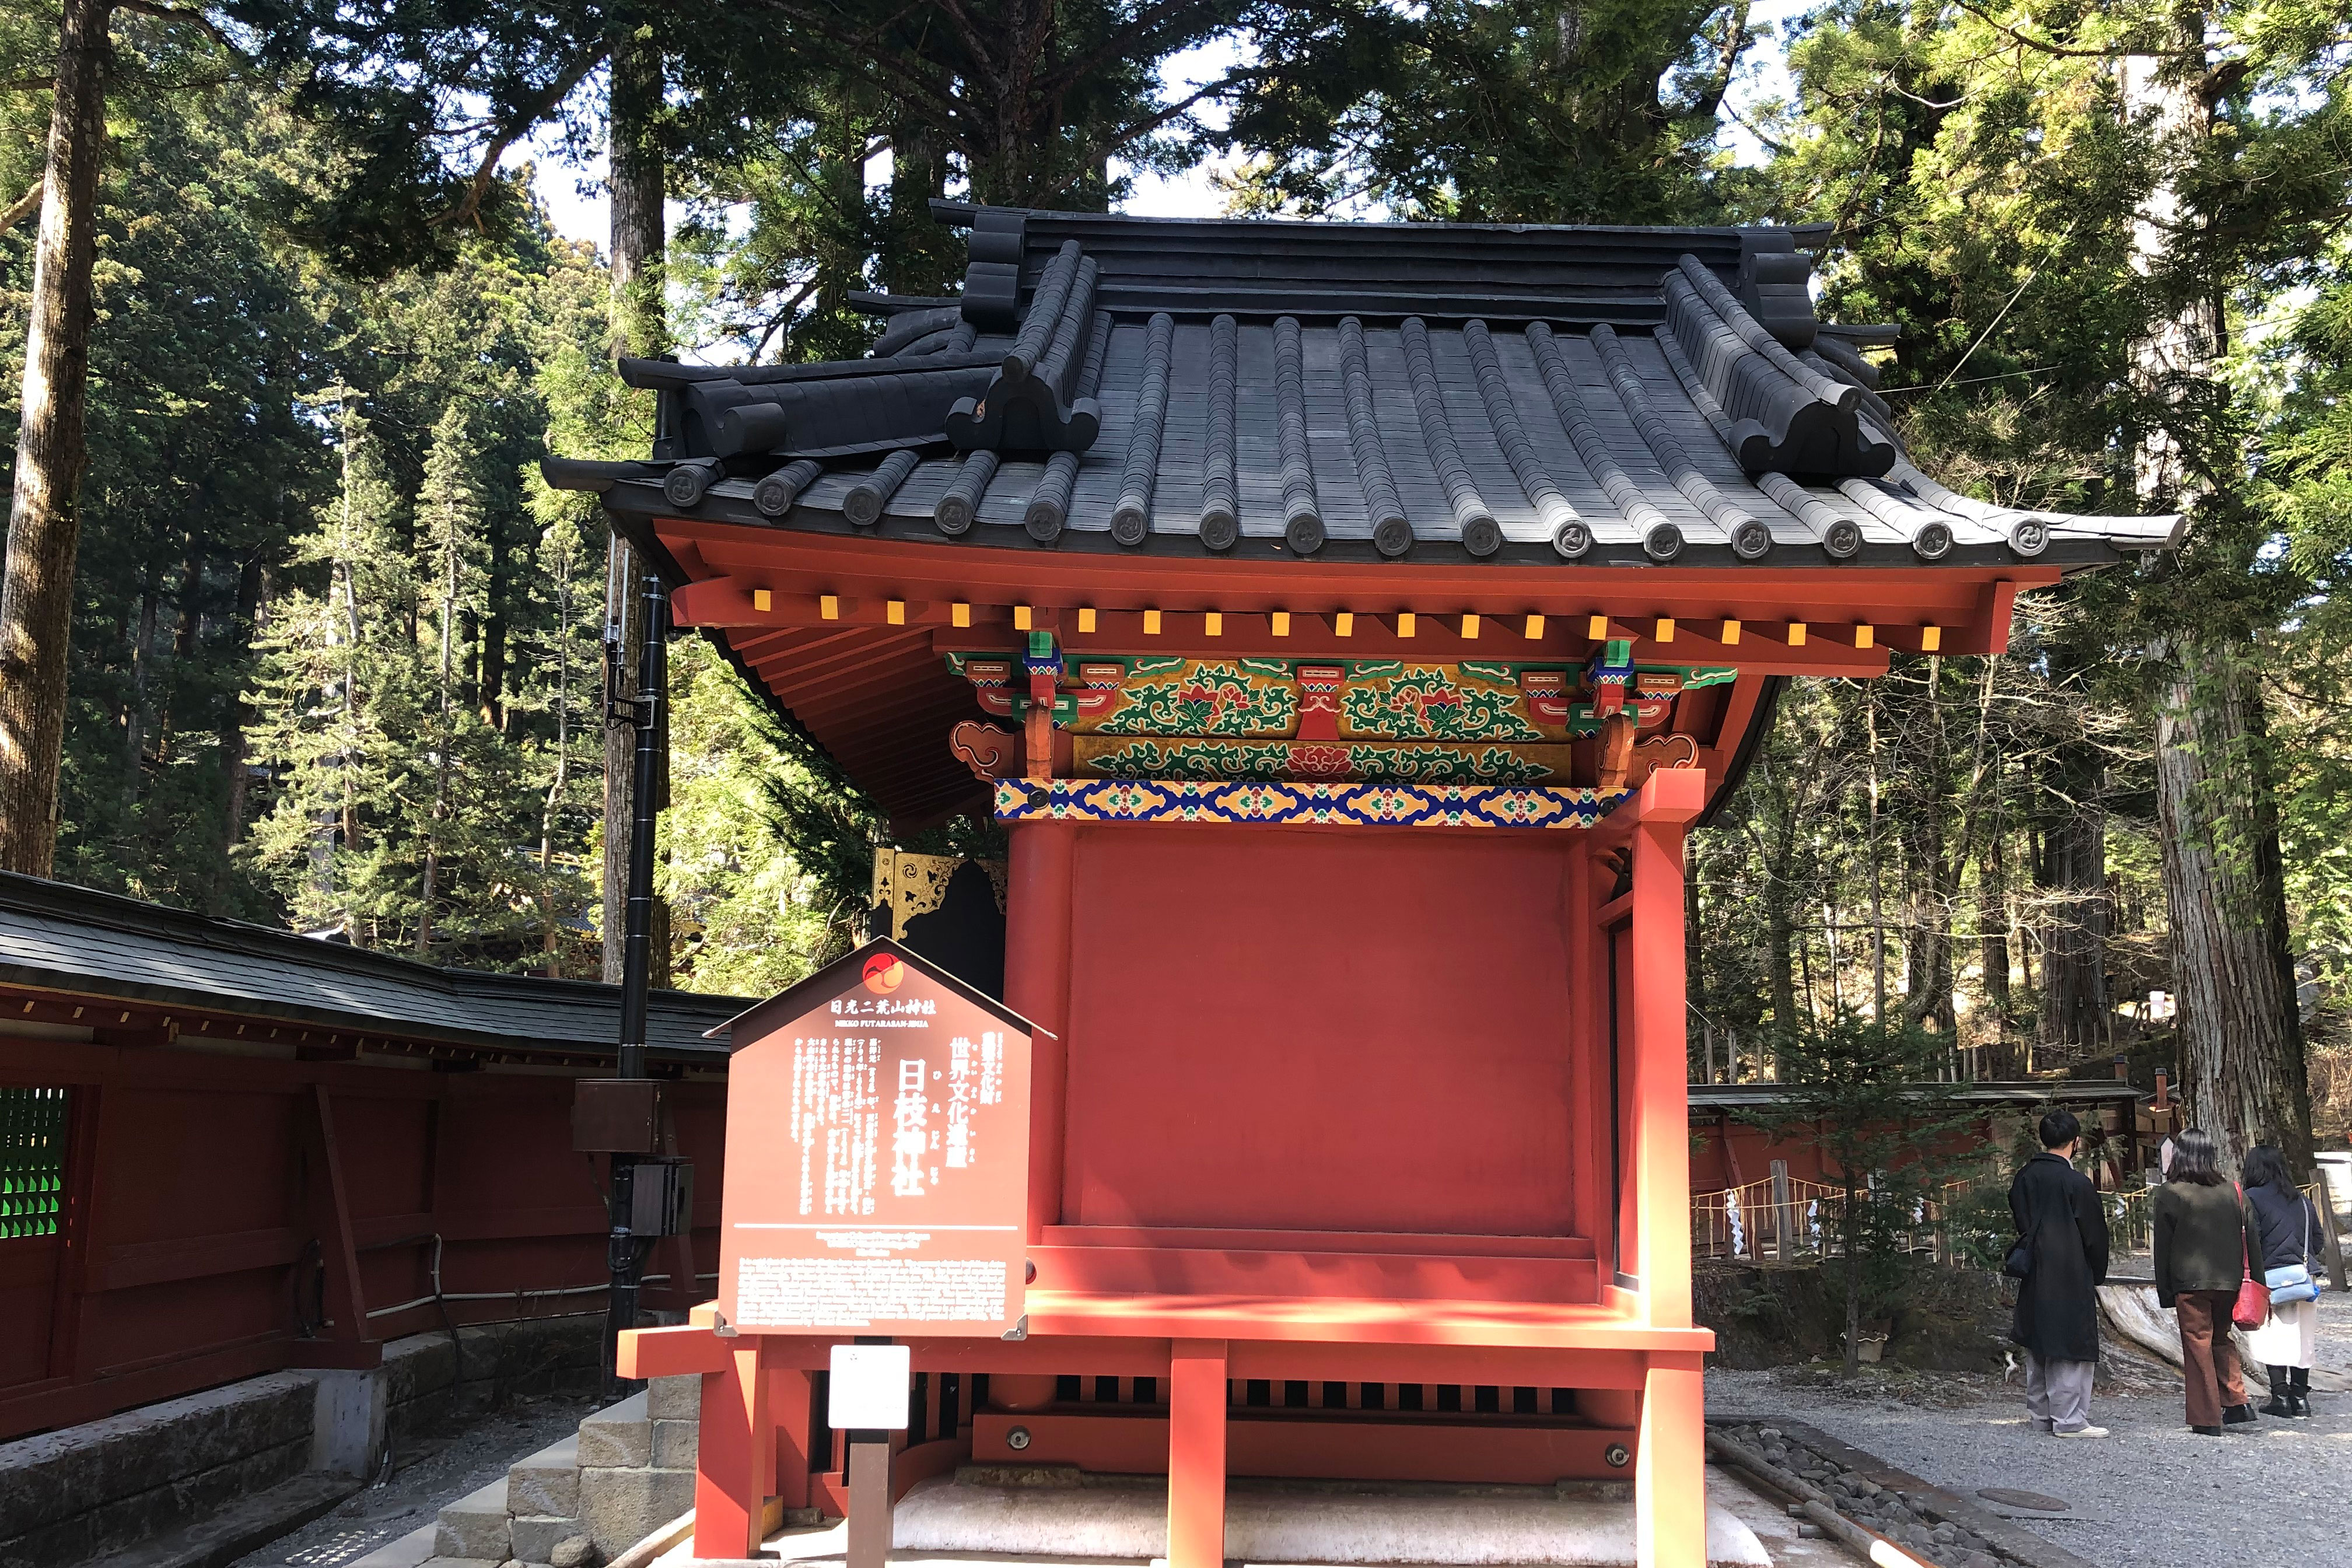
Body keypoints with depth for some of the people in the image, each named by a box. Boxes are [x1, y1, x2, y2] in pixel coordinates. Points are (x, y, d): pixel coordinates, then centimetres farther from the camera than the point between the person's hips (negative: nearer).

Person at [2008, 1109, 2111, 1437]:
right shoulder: (2075, 1182, -14)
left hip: (2034, 1276, 7)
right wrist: (2098, 1275, 7)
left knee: (2037, 1346, 14)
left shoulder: (2024, 1176, 4)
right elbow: (2095, 1234, -7)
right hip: (2069, 1276, -7)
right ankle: (2069, 1420, -1)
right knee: (2071, 1348, -1)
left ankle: (2041, 1416, 20)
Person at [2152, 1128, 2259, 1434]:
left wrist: (2165, 1293, 2)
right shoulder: (2230, 1191, 4)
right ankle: (2237, 1403, 11)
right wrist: (2239, 1279, 15)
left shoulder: (2170, 1193, -7)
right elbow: (2246, 1239, 8)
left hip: (2190, 1283, -4)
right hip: (2228, 1280, 4)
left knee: (2198, 1346, 2)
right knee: (2221, 1340, 21)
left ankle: (2207, 1418, 2)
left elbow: (2163, 1247, -5)